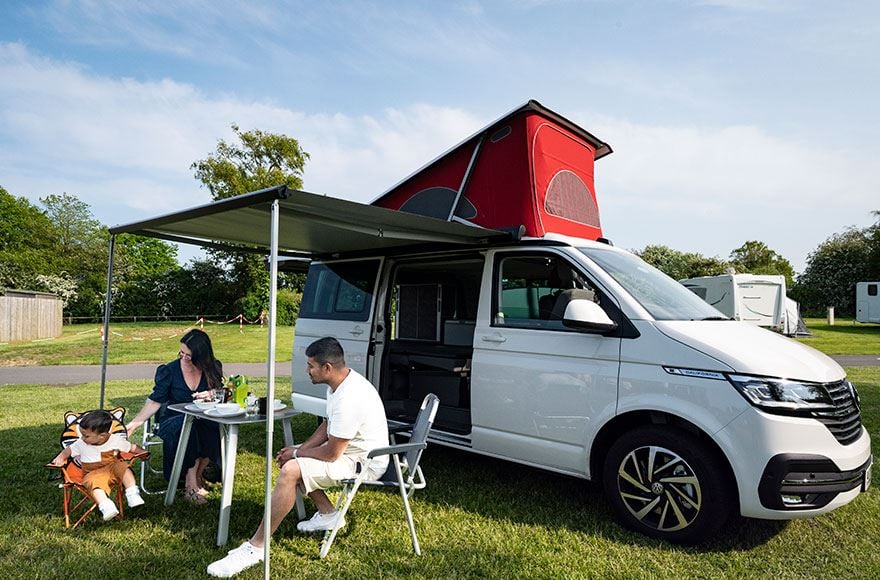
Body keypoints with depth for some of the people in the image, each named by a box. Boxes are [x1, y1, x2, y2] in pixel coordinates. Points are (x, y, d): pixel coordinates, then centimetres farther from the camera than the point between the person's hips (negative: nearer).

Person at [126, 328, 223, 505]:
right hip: (173, 420, -1)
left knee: (216, 429, -33)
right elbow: (155, 401, -1)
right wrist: (135, 423, -9)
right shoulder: (169, 371, -4)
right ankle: (191, 485, -28)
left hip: (203, 419, 1)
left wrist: (212, 395, -12)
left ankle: (198, 474, -9)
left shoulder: (212, 369, 1)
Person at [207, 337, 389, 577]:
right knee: (293, 459, 17)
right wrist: (300, 449, 2)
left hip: (363, 463, -10)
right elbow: (327, 425, 15)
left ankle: (255, 548, -13)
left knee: (290, 471, -22)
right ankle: (327, 514, 19)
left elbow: (331, 454, -24)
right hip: (347, 449, 10)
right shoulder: (341, 382, 2)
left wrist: (297, 453, -8)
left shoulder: (349, 398, -30)